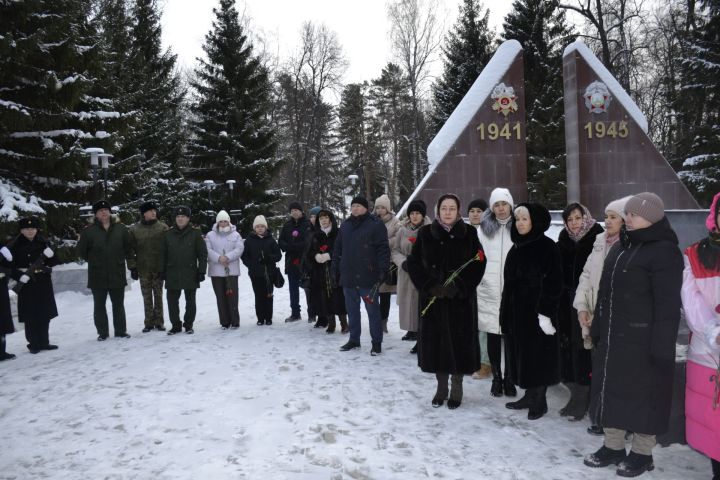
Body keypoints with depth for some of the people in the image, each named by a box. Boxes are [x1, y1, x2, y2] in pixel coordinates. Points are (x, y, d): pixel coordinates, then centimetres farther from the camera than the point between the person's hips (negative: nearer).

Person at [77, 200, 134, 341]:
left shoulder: (121, 229, 1)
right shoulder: (89, 231, -4)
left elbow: (128, 248, 8)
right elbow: (81, 251, 3)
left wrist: (131, 265, 6)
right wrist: (94, 261, 4)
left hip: (117, 275, 1)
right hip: (98, 276, -1)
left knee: (118, 304, 10)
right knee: (99, 305, 7)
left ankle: (121, 331, 21)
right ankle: (102, 333, 18)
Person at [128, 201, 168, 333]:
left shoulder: (163, 227, -1)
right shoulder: (134, 229, 2)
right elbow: (131, 250, 5)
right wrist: (133, 268, 0)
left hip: (159, 268, -1)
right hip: (143, 269, 1)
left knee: (158, 296, 6)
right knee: (147, 297, 6)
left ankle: (159, 322, 15)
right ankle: (149, 323, 14)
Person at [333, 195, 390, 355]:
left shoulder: (376, 224, -6)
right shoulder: (345, 225, 13)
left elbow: (383, 249, -10)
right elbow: (338, 249, 18)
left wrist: (382, 270, -16)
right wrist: (335, 268, 13)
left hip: (367, 277, -6)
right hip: (348, 277, 6)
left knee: (373, 310, 2)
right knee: (352, 310, 15)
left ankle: (377, 343, 12)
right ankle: (354, 340, 28)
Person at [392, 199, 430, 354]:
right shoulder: (403, 230, 6)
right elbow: (395, 250, 9)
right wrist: (403, 262, -9)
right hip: (406, 273, 4)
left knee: (422, 306, -7)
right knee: (408, 304, 10)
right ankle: (412, 330, 30)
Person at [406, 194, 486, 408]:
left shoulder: (469, 233, 0)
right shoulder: (425, 233, 2)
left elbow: (478, 264, -3)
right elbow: (413, 263, 1)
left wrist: (458, 286, -14)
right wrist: (430, 285, -11)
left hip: (461, 300, -1)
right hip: (432, 299, 1)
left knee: (459, 342, 3)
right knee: (436, 342, 6)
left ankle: (456, 387, 21)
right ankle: (441, 387, 23)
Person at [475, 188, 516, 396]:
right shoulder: (483, 229, 7)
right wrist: (477, 279, 0)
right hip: (489, 290, 1)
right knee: (492, 337, 7)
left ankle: (509, 379, 16)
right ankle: (496, 378, 19)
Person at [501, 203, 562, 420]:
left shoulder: (547, 247, -11)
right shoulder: (517, 247, 11)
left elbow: (553, 282, -15)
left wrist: (545, 312, -19)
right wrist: (505, 310, 16)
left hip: (536, 310, -7)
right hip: (516, 310, 7)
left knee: (537, 354, 1)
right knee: (522, 353, 12)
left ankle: (539, 400, 13)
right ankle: (530, 396, 24)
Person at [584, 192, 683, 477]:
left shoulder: (664, 251, -12)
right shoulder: (620, 247, 12)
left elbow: (667, 304, -16)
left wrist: (662, 346, -18)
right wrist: (597, 328, 16)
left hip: (642, 341, -8)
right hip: (612, 338, 8)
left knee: (642, 395, 4)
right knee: (611, 390, 13)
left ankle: (642, 453, 20)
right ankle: (613, 447, 26)